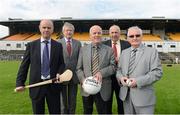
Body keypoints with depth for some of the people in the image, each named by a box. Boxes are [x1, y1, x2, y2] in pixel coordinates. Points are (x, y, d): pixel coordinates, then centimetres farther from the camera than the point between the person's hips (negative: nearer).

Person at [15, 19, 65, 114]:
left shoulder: (58, 46, 3)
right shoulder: (31, 45, 3)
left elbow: (62, 63, 6)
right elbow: (24, 66, 2)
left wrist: (59, 74, -14)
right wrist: (20, 83, -3)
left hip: (53, 85, 0)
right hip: (36, 85, 0)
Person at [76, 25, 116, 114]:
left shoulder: (109, 50, 3)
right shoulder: (83, 49, 6)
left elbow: (113, 66, -3)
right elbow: (79, 68, 4)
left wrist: (102, 72, -20)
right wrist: (83, 80, -13)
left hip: (102, 88, -1)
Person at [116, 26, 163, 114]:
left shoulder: (152, 52, -2)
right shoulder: (124, 52, 12)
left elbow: (157, 72, -10)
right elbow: (119, 70, 15)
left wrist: (138, 81, -20)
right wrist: (121, 77, -8)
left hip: (143, 96, -4)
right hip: (126, 95, 4)